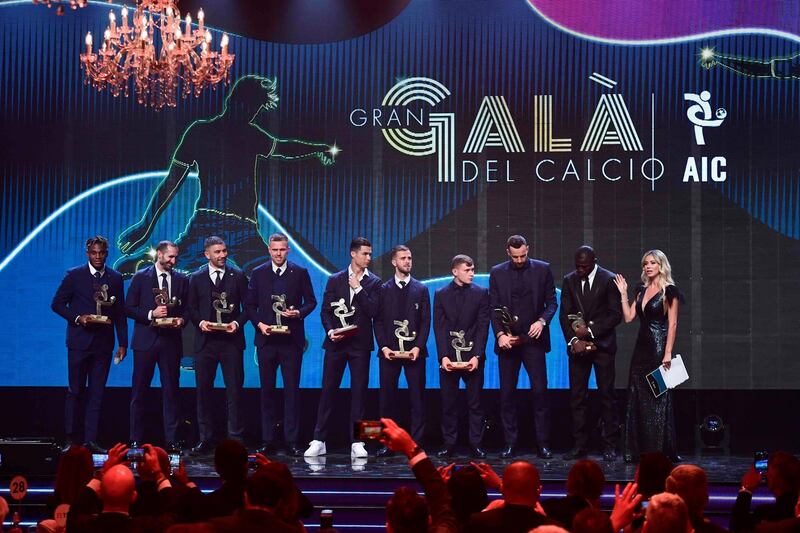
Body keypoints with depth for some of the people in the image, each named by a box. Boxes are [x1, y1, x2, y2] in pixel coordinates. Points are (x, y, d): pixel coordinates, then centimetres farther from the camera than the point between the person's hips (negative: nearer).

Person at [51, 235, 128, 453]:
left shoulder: (115, 278, 8)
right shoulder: (74, 275, 1)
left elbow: (120, 313, 10)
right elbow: (57, 303, 3)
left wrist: (123, 343, 5)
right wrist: (77, 318, -12)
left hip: (103, 343, 2)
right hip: (79, 341, -2)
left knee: (96, 394, 2)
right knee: (75, 391, 1)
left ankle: (90, 440, 5)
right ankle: (70, 439, 9)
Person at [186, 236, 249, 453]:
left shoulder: (238, 276, 5)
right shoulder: (197, 278, 8)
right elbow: (191, 307, 10)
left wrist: (237, 323, -11)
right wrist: (200, 321, -8)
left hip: (231, 339, -1)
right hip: (205, 340, 2)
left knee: (234, 390, -2)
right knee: (203, 390, 4)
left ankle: (235, 438, 2)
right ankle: (205, 439, 11)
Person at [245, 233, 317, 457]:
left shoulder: (300, 273, 4)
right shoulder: (258, 273, 8)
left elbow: (311, 301, 7)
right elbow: (249, 304, 9)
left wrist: (299, 312, -12)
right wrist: (259, 323, -6)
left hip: (291, 339, -1)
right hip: (266, 338, 1)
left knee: (292, 390, -1)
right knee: (267, 390, 5)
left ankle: (291, 441, 3)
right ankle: (267, 440, 10)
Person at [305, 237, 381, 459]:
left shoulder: (373, 282, 6)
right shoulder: (335, 280, 8)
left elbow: (373, 311, -7)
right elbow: (325, 311, 5)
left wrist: (358, 288, -10)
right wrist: (330, 331, -11)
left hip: (360, 344, 0)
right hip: (336, 343, 0)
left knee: (359, 392, 1)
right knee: (328, 390, 1)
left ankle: (357, 442, 5)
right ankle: (319, 441, 5)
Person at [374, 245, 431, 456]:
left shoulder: (421, 289, 9)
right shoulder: (383, 289, 9)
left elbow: (425, 321, 4)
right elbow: (378, 320, 5)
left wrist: (418, 346, -8)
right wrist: (384, 347, -7)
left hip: (414, 351, 0)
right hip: (389, 351, 0)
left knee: (417, 397, -1)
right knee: (387, 397, 0)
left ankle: (416, 443, 3)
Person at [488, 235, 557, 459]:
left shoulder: (542, 269, 4)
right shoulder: (497, 272, 6)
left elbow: (551, 301, 5)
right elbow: (493, 307, 5)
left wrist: (542, 321, -13)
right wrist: (500, 334, -8)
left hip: (533, 339, -1)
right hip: (507, 340, 1)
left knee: (540, 390, -5)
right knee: (507, 393, 3)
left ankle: (543, 443, 1)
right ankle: (510, 443, 9)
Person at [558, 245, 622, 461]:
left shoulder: (609, 280, -4)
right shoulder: (569, 280, 7)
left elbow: (616, 314, -6)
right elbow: (564, 314, 6)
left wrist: (590, 330, -13)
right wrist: (574, 340, -7)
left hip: (602, 344, -3)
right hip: (577, 344, 3)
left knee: (607, 394, -2)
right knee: (577, 397, 1)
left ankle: (609, 446, 2)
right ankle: (579, 445, 5)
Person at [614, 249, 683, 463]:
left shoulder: (669, 291, -6)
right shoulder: (641, 290, 13)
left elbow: (672, 324, -11)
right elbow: (628, 317, 9)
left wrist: (668, 352, -17)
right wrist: (623, 293, 5)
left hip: (659, 347, -7)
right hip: (641, 347, 7)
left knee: (658, 399, -3)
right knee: (637, 397, 6)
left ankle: (661, 451, 3)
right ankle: (639, 449, 11)